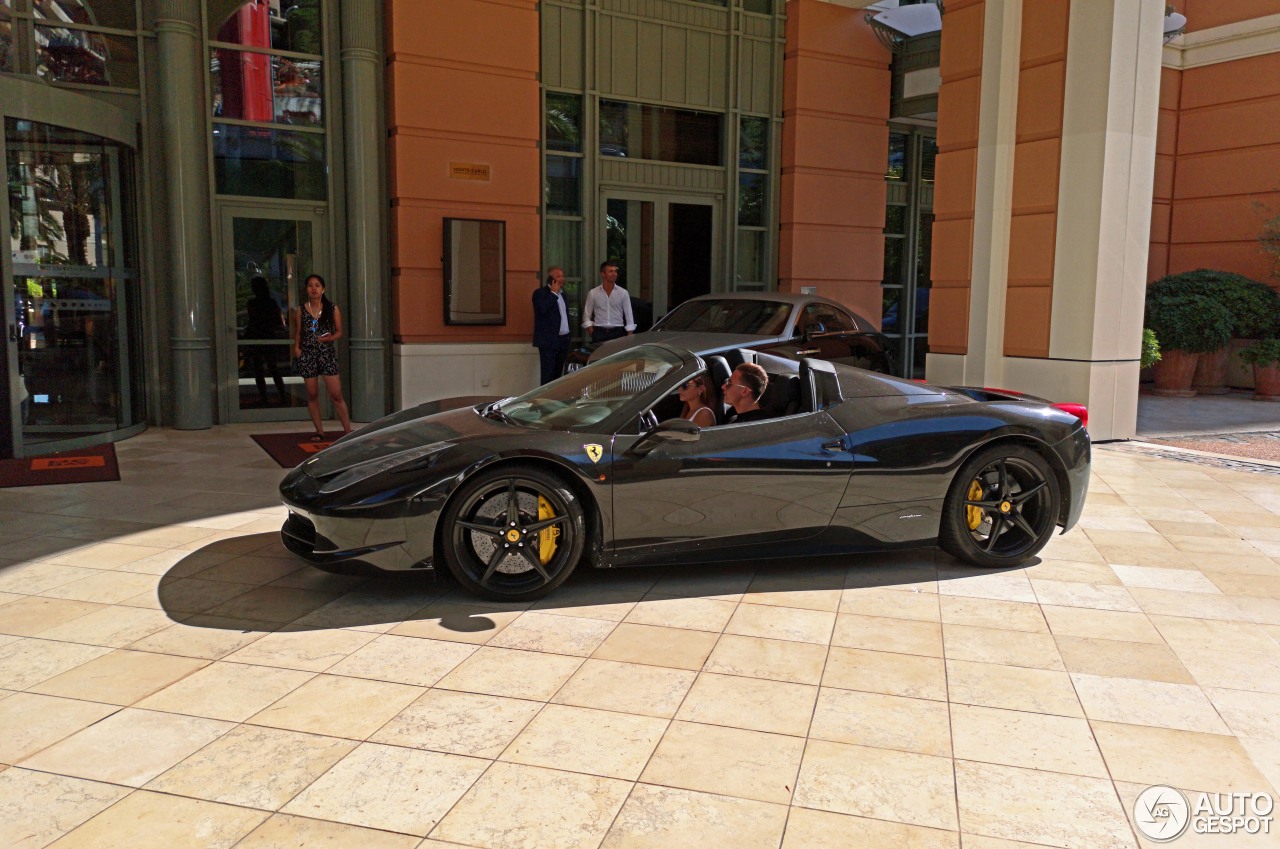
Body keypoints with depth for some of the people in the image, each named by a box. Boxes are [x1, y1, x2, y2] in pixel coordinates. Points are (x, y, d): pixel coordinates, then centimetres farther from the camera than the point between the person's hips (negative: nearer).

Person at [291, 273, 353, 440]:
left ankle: (348, 430, -1)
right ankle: (319, 431, 15)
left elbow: (339, 332, 5)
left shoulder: (332, 308, 2)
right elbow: (298, 333, 11)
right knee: (312, 395, 5)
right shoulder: (301, 310, 6)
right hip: (307, 354, 2)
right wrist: (296, 347, -6)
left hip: (327, 353, -2)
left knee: (336, 395, -7)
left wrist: (329, 338, -14)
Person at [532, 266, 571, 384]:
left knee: (558, 373, 9)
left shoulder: (561, 294, 18)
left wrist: (567, 336, 17)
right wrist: (553, 293, -14)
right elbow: (543, 309, -25)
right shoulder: (540, 293, -6)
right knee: (548, 374, -8)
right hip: (549, 340, -8)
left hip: (563, 339, 8)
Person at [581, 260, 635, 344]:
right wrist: (593, 334, -3)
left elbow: (629, 316, 3)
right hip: (599, 333, 0)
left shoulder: (623, 293, 4)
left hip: (618, 333, 0)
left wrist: (630, 338, -4)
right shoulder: (593, 293, 4)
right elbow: (586, 316, 9)